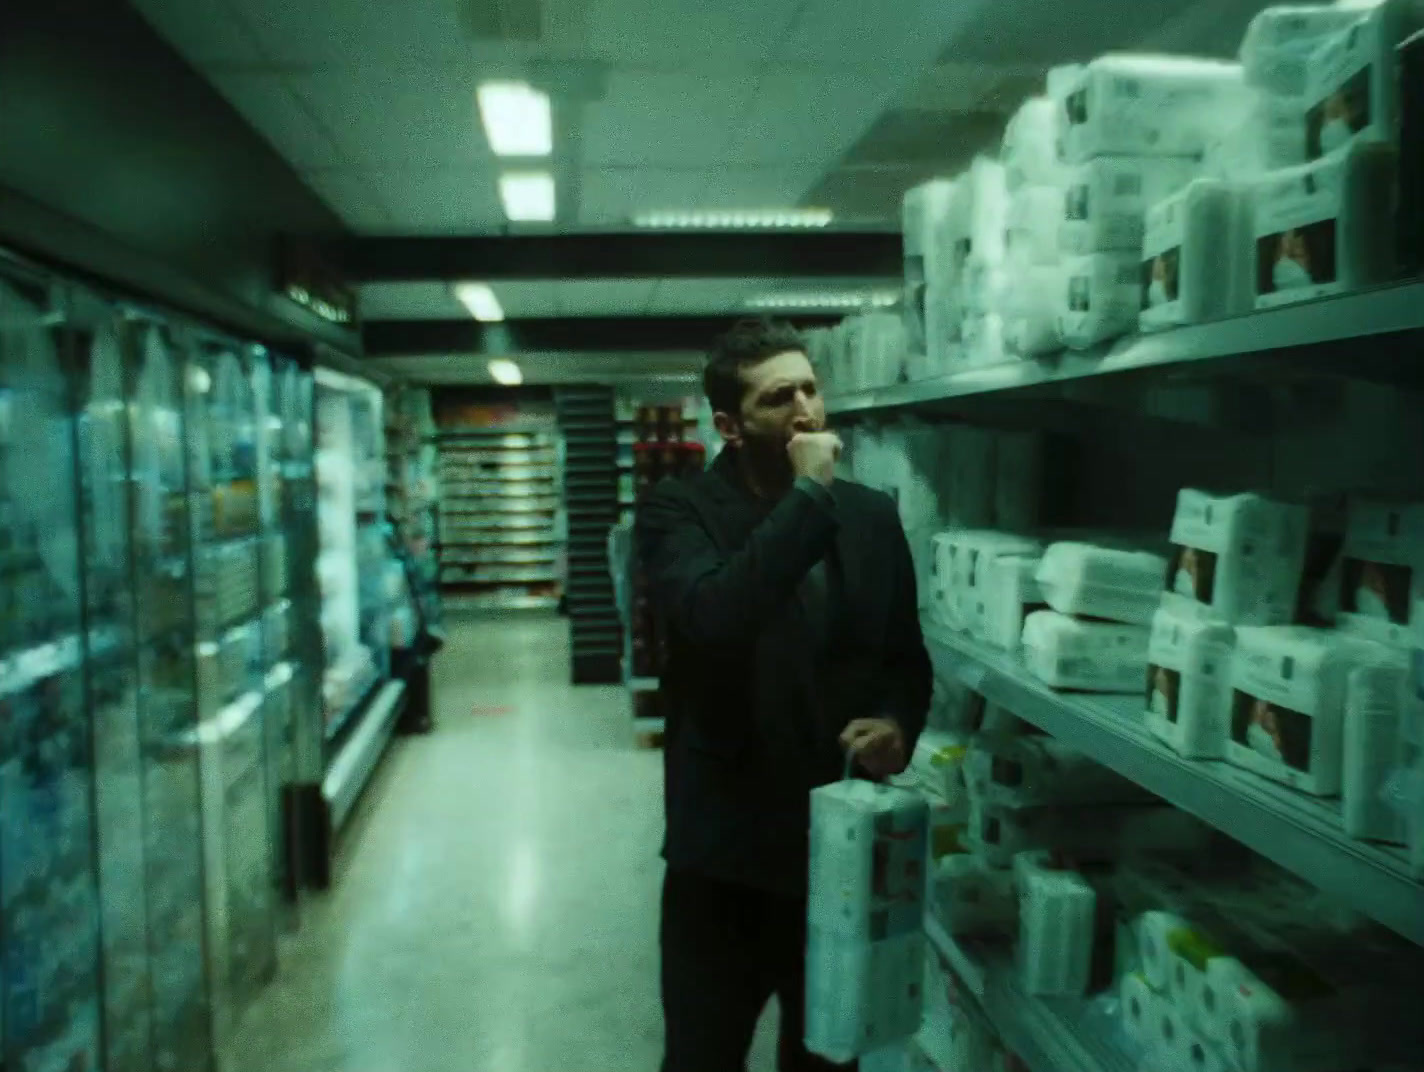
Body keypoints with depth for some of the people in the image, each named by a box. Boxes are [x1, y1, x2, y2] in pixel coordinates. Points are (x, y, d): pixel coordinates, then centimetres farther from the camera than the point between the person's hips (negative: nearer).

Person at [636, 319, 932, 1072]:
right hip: (725, 853, -3)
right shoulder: (678, 511, -10)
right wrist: (808, 495, -24)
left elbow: (907, 656, 10)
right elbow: (712, 617, -30)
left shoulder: (873, 516, 3)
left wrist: (898, 721, -11)